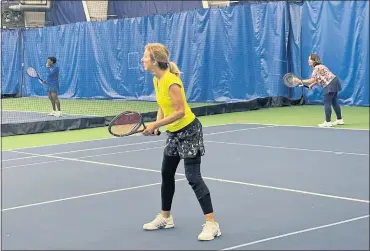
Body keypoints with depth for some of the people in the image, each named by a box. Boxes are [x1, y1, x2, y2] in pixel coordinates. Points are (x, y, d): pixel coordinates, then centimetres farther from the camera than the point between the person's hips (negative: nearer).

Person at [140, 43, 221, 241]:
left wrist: (155, 125, -25)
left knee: (193, 177, -13)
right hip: (174, 132, 10)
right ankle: (165, 217, 32)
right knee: (166, 174, 17)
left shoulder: (171, 80, -25)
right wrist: (157, 124, -6)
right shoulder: (156, 80, 2)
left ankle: (211, 224, -11)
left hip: (189, 130, -10)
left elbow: (180, 111, -27)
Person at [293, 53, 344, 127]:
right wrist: (311, 85, 6)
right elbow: (318, 79, 17)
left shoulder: (317, 68, -15)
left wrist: (300, 81, -20)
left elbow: (312, 80, -21)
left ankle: (328, 122, -7)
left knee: (327, 103, -7)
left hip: (330, 85, -10)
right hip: (334, 82, 10)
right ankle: (340, 120, 22)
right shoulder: (318, 67, 16)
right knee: (334, 102, 16)